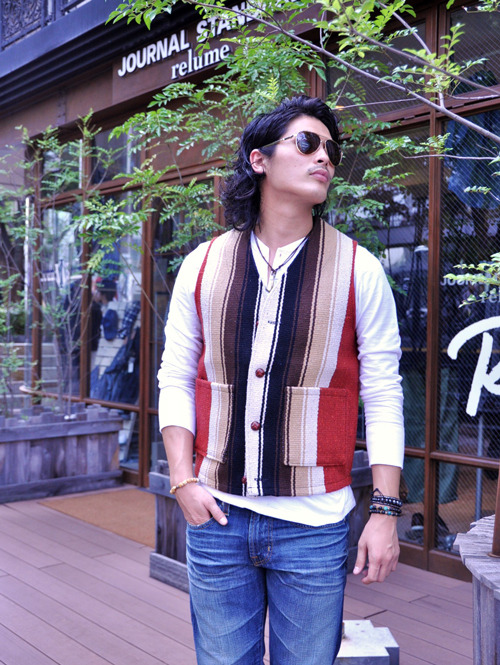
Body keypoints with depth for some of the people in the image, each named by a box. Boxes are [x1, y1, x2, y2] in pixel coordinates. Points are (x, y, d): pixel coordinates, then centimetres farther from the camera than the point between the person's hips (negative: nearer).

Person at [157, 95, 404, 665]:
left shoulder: (359, 271, -1)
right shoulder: (203, 265, 3)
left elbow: (383, 400, -1)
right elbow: (175, 380, 7)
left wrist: (386, 510, -4)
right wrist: (183, 481, -2)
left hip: (314, 525, -1)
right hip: (216, 515, 2)